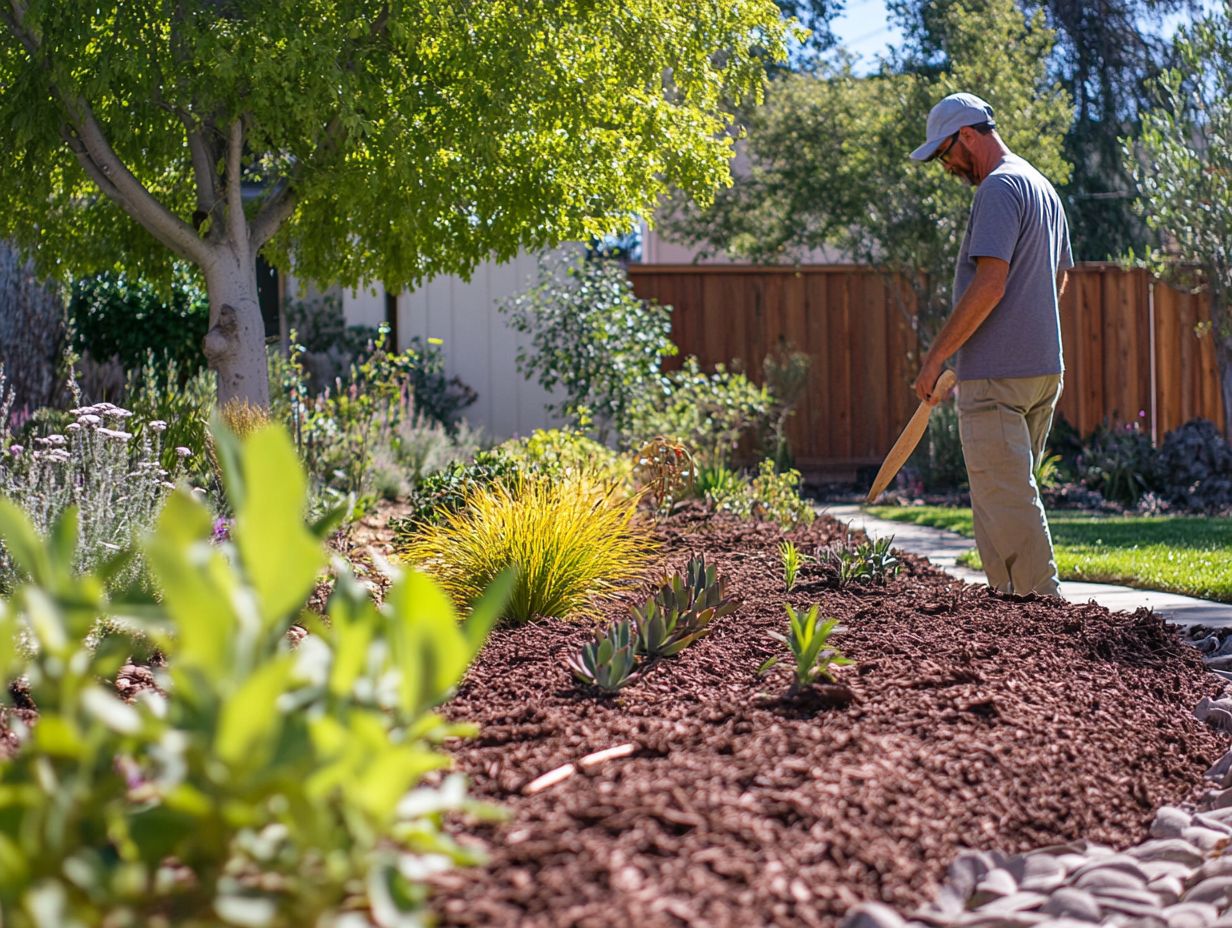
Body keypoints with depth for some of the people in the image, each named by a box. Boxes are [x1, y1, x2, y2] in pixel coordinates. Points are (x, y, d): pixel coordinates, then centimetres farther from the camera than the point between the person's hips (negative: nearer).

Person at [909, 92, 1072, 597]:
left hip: (997, 376, -10)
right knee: (1009, 496, 16)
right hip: (1042, 369, 10)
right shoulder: (1043, 187, 19)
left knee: (1006, 501, -7)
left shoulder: (999, 188, -12)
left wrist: (935, 357, -16)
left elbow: (989, 285, -21)